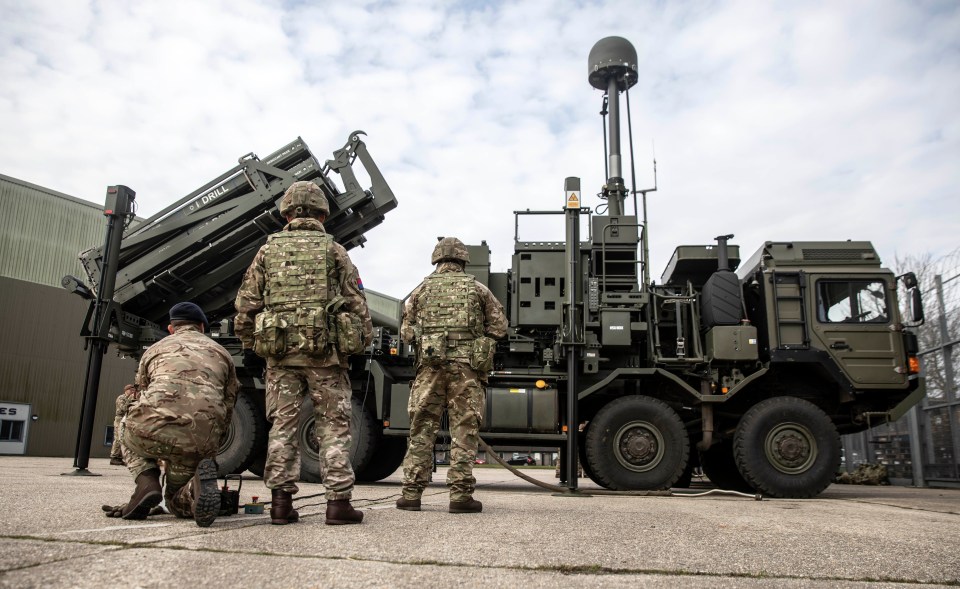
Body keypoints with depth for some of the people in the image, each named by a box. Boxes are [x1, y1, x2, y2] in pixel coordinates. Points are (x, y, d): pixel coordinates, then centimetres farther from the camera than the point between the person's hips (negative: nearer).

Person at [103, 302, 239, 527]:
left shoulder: (154, 349, 27)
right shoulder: (221, 352, 27)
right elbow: (227, 409, 25)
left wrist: (162, 454, 48)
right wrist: (208, 448, 34)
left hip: (153, 429, 0)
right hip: (201, 440, 1)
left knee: (131, 440, 38)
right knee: (176, 500, 24)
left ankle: (147, 484, 9)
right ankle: (197, 486, -11)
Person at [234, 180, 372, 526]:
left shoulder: (268, 251, 10)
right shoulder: (333, 250, 5)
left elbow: (246, 305, 9)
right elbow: (356, 304, 1)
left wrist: (250, 345, 17)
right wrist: (362, 343, 9)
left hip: (280, 354, 2)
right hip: (326, 353, -2)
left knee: (282, 426, 8)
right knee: (333, 426, 4)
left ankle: (281, 501, 11)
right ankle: (338, 501, 4)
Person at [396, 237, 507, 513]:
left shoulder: (422, 289, 12)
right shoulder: (478, 289, 10)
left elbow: (406, 332, 12)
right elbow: (499, 326, 9)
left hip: (430, 366, 1)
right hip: (467, 367, -1)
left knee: (422, 429, 6)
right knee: (464, 431, 2)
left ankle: (412, 493, 8)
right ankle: (461, 494, 2)